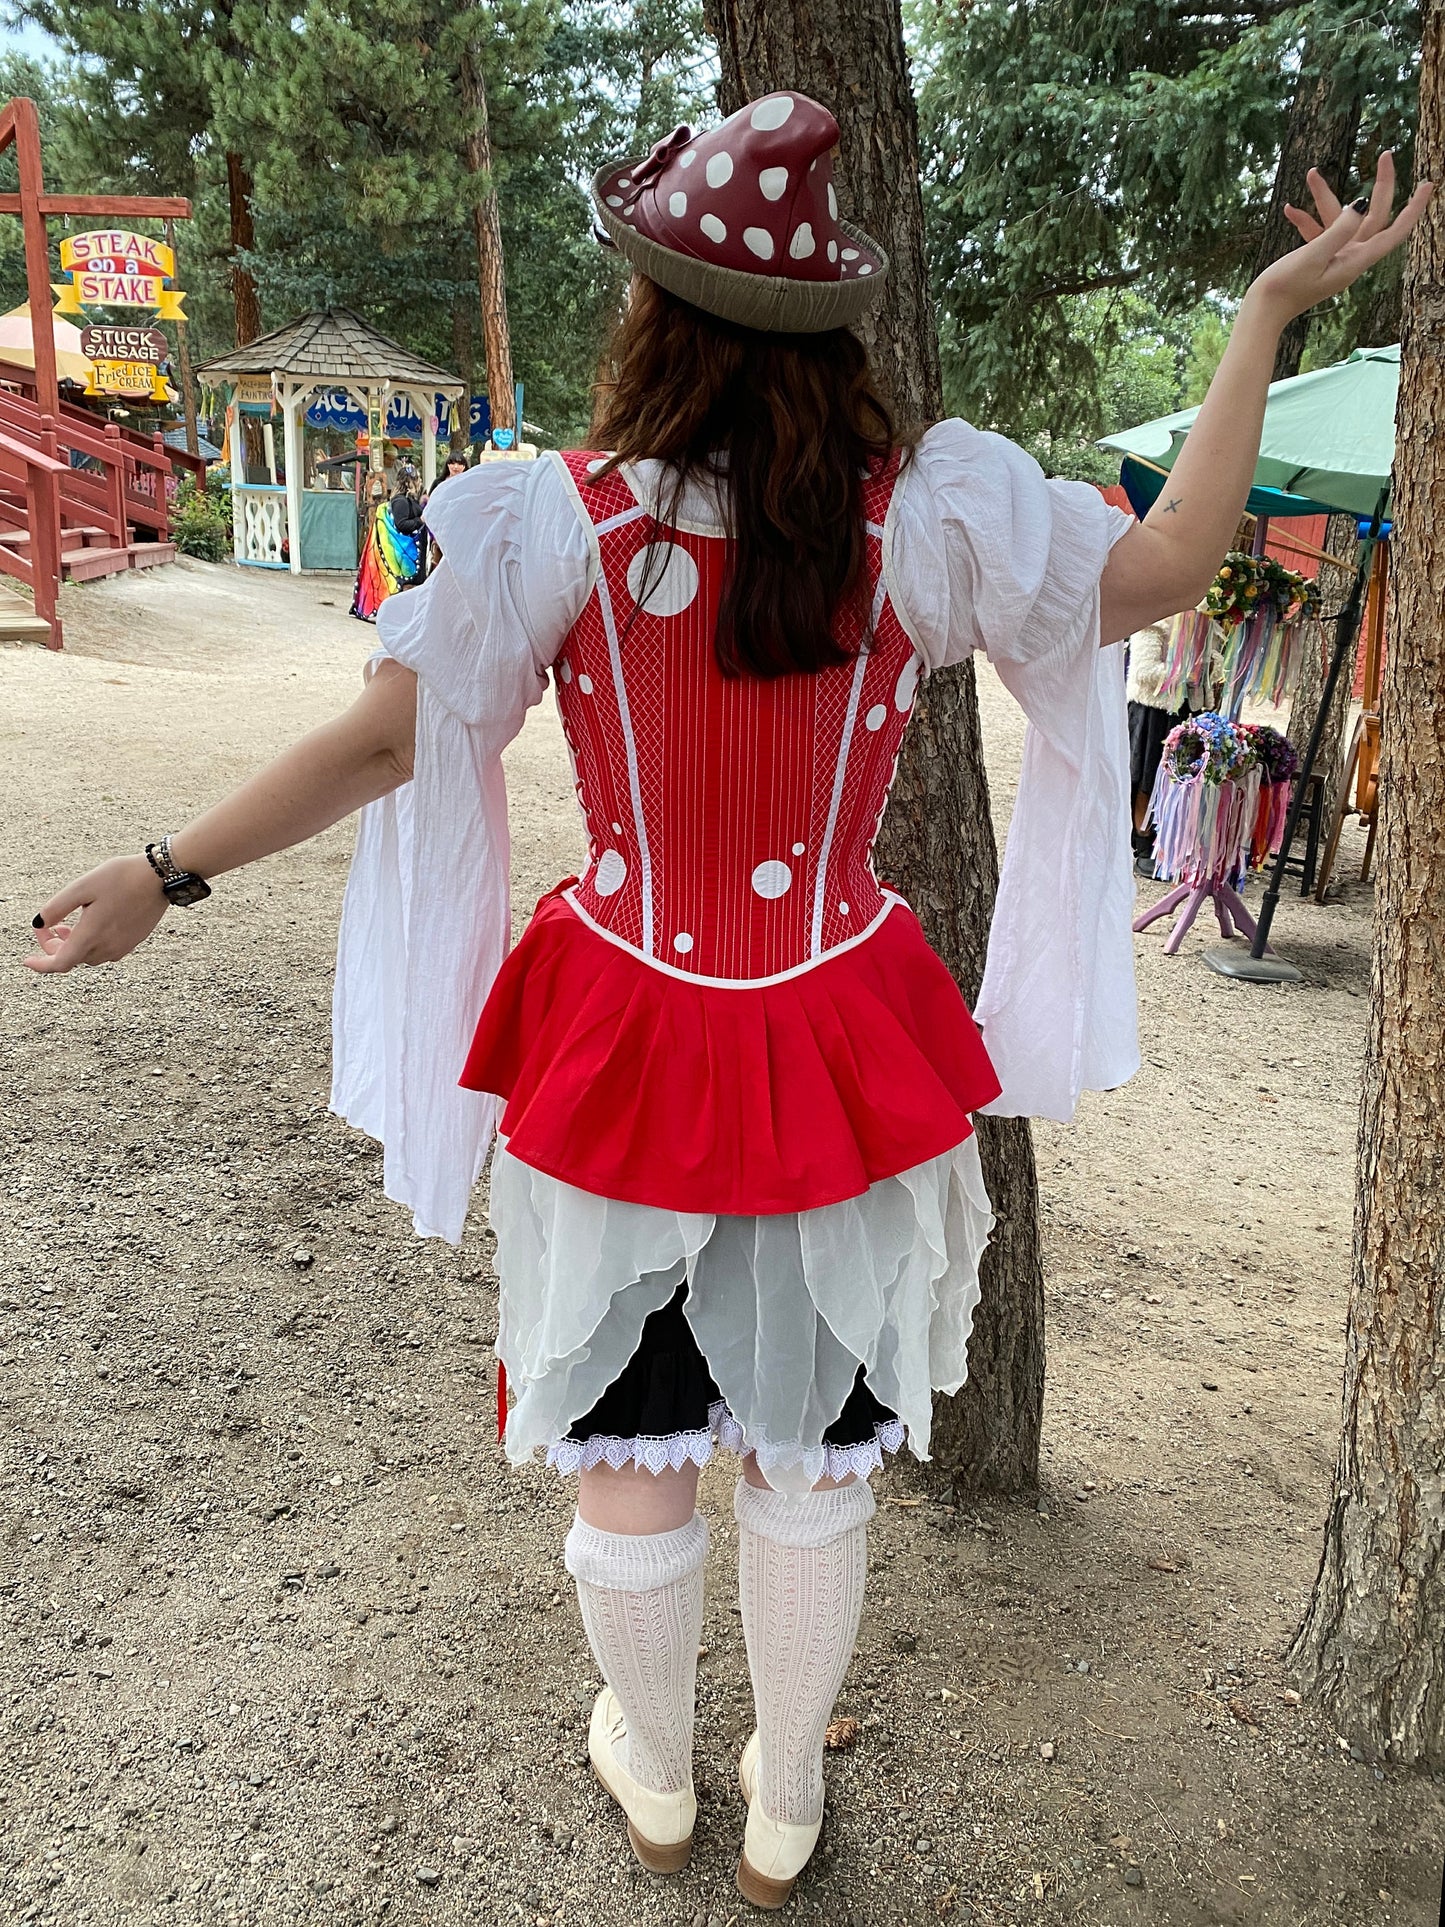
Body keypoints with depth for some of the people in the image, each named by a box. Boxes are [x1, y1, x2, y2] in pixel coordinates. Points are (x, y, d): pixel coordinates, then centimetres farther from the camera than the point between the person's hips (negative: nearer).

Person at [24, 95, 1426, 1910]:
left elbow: (387, 740, -12)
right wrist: (1272, 307, 6)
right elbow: (1166, 564, -4)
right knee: (815, 1452, 20)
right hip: (839, 1051, 2)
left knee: (627, 1446, 21)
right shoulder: (928, 513, -10)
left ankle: (653, 1779, 47)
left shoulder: (562, 521, -13)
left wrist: (163, 875, 0)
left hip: (630, 1046, -1)